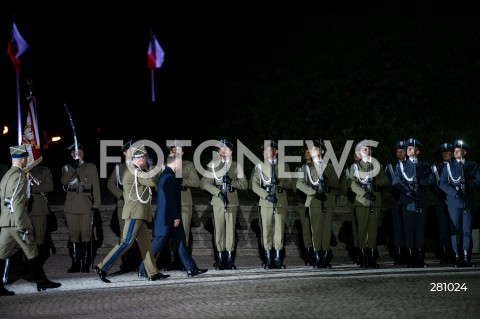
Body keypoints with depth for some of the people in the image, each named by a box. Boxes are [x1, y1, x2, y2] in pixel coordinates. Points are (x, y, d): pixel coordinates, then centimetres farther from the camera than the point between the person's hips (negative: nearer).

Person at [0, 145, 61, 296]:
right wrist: (21, 226, -20)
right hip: (16, 220, -9)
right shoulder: (20, 176, -13)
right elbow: (17, 202, -19)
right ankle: (41, 282, 12)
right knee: (31, 251, 3)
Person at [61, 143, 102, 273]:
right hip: (71, 206, 2)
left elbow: (96, 187, 5)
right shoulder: (67, 168, 15)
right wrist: (73, 168, -15)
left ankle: (86, 265, 0)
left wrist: (96, 206, -3)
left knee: (86, 235, -5)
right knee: (73, 235, 3)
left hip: (86, 206, -2)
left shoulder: (91, 167, 9)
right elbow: (64, 181, -5)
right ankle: (75, 264, 9)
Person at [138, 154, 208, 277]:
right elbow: (171, 199, -21)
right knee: (157, 245, -3)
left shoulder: (165, 174, 13)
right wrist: (176, 217, -19)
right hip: (168, 218, -10)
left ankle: (191, 269, 11)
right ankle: (143, 270, 5)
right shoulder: (169, 177, -19)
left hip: (171, 218, 10)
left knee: (181, 242, 9)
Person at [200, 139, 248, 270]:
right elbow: (204, 183, -1)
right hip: (218, 201, -1)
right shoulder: (213, 165, 5)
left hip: (232, 202, 1)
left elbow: (244, 184, 6)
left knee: (230, 229, 2)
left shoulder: (236, 166, 9)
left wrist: (232, 182, -12)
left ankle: (229, 259, 6)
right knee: (219, 229, -3)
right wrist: (218, 192, -12)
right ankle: (220, 258, 2)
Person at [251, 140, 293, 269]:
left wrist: (279, 182, -9)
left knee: (279, 229, 1)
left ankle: (278, 259, 6)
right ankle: (268, 259, 3)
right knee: (267, 229, -2)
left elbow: (290, 184, 11)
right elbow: (254, 185, -1)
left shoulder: (284, 165, 12)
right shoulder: (260, 166, 8)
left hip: (281, 201, 1)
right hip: (266, 202, -1)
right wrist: (266, 195, -13)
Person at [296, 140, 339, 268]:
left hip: (328, 202, 2)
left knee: (327, 229, -1)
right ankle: (318, 259, -5)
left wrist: (327, 181, -8)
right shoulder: (307, 167, 12)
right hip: (314, 202, -1)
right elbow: (300, 183, 1)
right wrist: (314, 192, -10)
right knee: (316, 229, -7)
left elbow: (337, 185, 14)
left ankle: (326, 257, 3)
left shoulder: (329, 167, 17)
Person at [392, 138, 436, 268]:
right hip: (407, 202, -1)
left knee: (420, 229, 1)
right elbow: (396, 182, -3)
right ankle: (411, 260, -3)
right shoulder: (401, 165, 11)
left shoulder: (424, 165, 14)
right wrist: (408, 191, -13)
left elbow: (432, 180, 3)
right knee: (409, 229, -4)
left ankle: (420, 259, 5)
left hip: (421, 201, 1)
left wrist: (420, 182, -12)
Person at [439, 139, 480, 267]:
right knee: (455, 229, -3)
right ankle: (457, 257, -1)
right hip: (454, 201, -1)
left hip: (469, 202, 1)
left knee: (467, 229, 1)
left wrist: (469, 183, -14)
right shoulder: (449, 166, 8)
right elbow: (443, 184, 0)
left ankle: (466, 257, 5)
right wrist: (455, 193, -14)